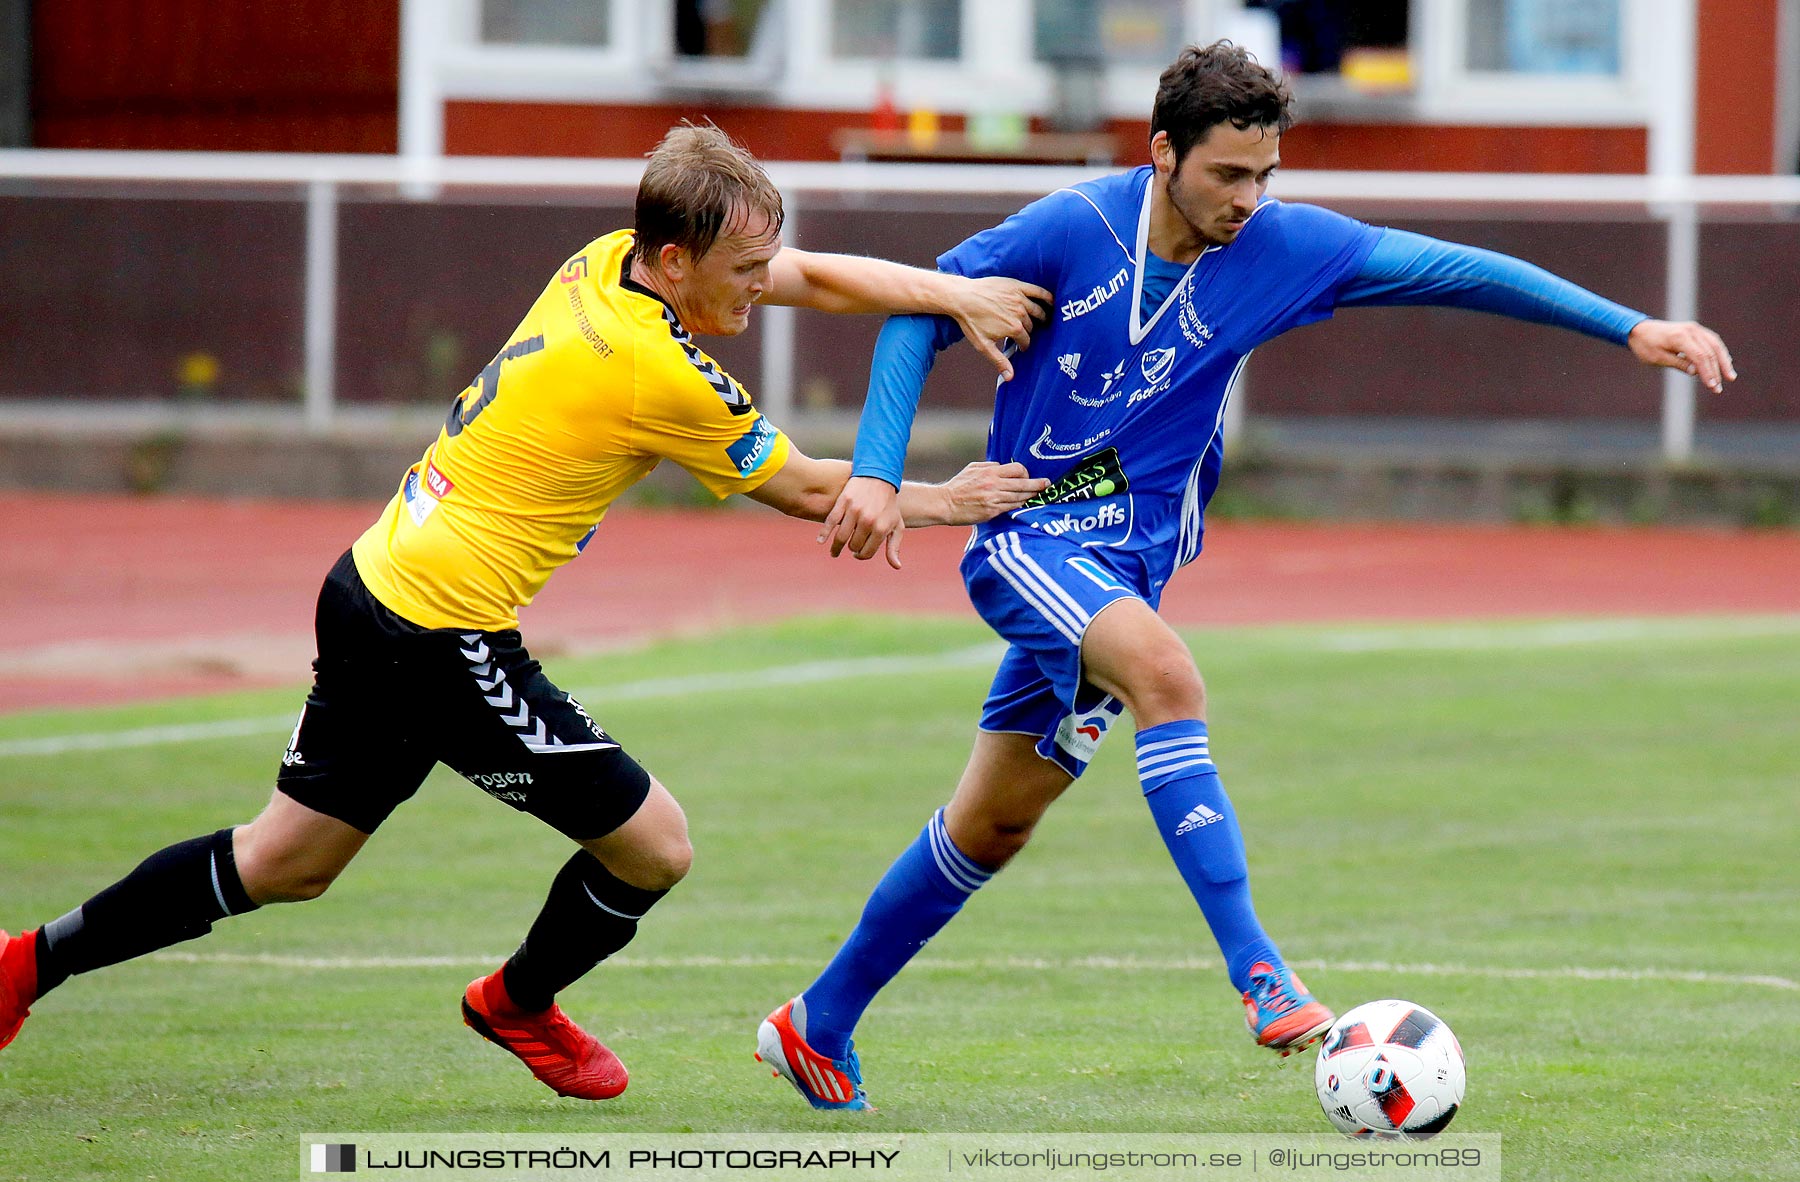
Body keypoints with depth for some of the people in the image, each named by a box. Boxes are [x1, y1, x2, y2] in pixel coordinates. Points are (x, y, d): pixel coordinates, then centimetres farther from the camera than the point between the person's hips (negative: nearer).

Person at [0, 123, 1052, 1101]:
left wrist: (957, 293, 3)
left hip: (375, 587, 9)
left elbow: (817, 278, 12)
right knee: (653, 844, 3)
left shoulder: (608, 260, 2)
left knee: (286, 864, 21)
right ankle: (522, 1003, 28)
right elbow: (809, 491, -5)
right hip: (444, 634, -9)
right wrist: (941, 502, 8)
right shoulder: (662, 376, -20)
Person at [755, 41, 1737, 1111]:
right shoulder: (1071, 231, -12)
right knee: (1167, 675, -32)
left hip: (1128, 566, 5)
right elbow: (919, 314, -2)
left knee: (992, 829, 9)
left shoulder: (1279, 248, -4)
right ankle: (1261, 979, -38)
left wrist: (1626, 325, -8)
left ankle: (819, 1027, 25)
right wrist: (879, 473, -12)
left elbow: (1449, 268, -3)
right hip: (1027, 537, -5)